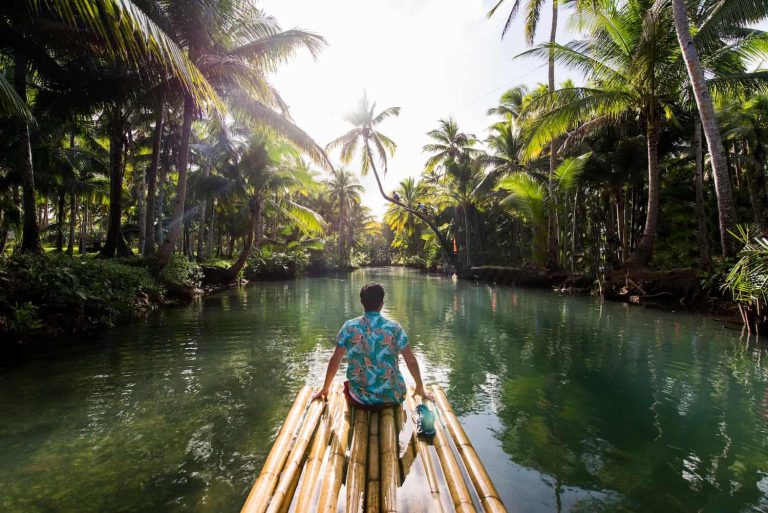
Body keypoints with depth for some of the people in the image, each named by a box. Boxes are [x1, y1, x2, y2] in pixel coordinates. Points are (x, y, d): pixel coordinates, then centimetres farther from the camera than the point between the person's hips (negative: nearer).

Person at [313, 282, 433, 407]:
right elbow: (411, 360, -1)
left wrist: (325, 389, 15)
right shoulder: (395, 328, -8)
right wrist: (420, 388, 15)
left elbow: (335, 360, 1)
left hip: (359, 400, 0)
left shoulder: (349, 327, -7)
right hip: (391, 398, 0)